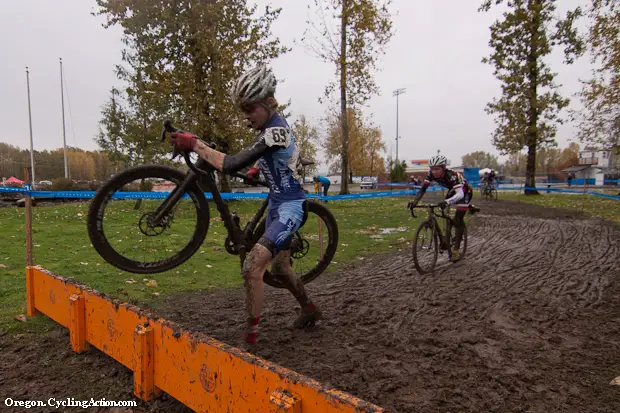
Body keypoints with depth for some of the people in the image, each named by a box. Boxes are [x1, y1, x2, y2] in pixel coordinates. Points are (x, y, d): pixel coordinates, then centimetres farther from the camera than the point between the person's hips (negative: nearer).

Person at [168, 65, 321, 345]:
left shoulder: (276, 131, -24)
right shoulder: (268, 127, 6)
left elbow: (231, 165, -32)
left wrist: (194, 144, -25)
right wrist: (258, 168, 16)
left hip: (290, 207, -10)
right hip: (276, 204, 10)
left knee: (252, 266, -20)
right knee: (279, 267, 21)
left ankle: (251, 334, -6)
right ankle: (310, 310, 44)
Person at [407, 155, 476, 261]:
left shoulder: (452, 175, -39)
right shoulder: (431, 174, -23)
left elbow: (460, 194, -50)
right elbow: (423, 189, -27)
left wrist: (446, 202, -68)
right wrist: (414, 202, -45)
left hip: (464, 193, -6)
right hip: (452, 191, 6)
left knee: (458, 221, -12)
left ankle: (456, 249, -3)